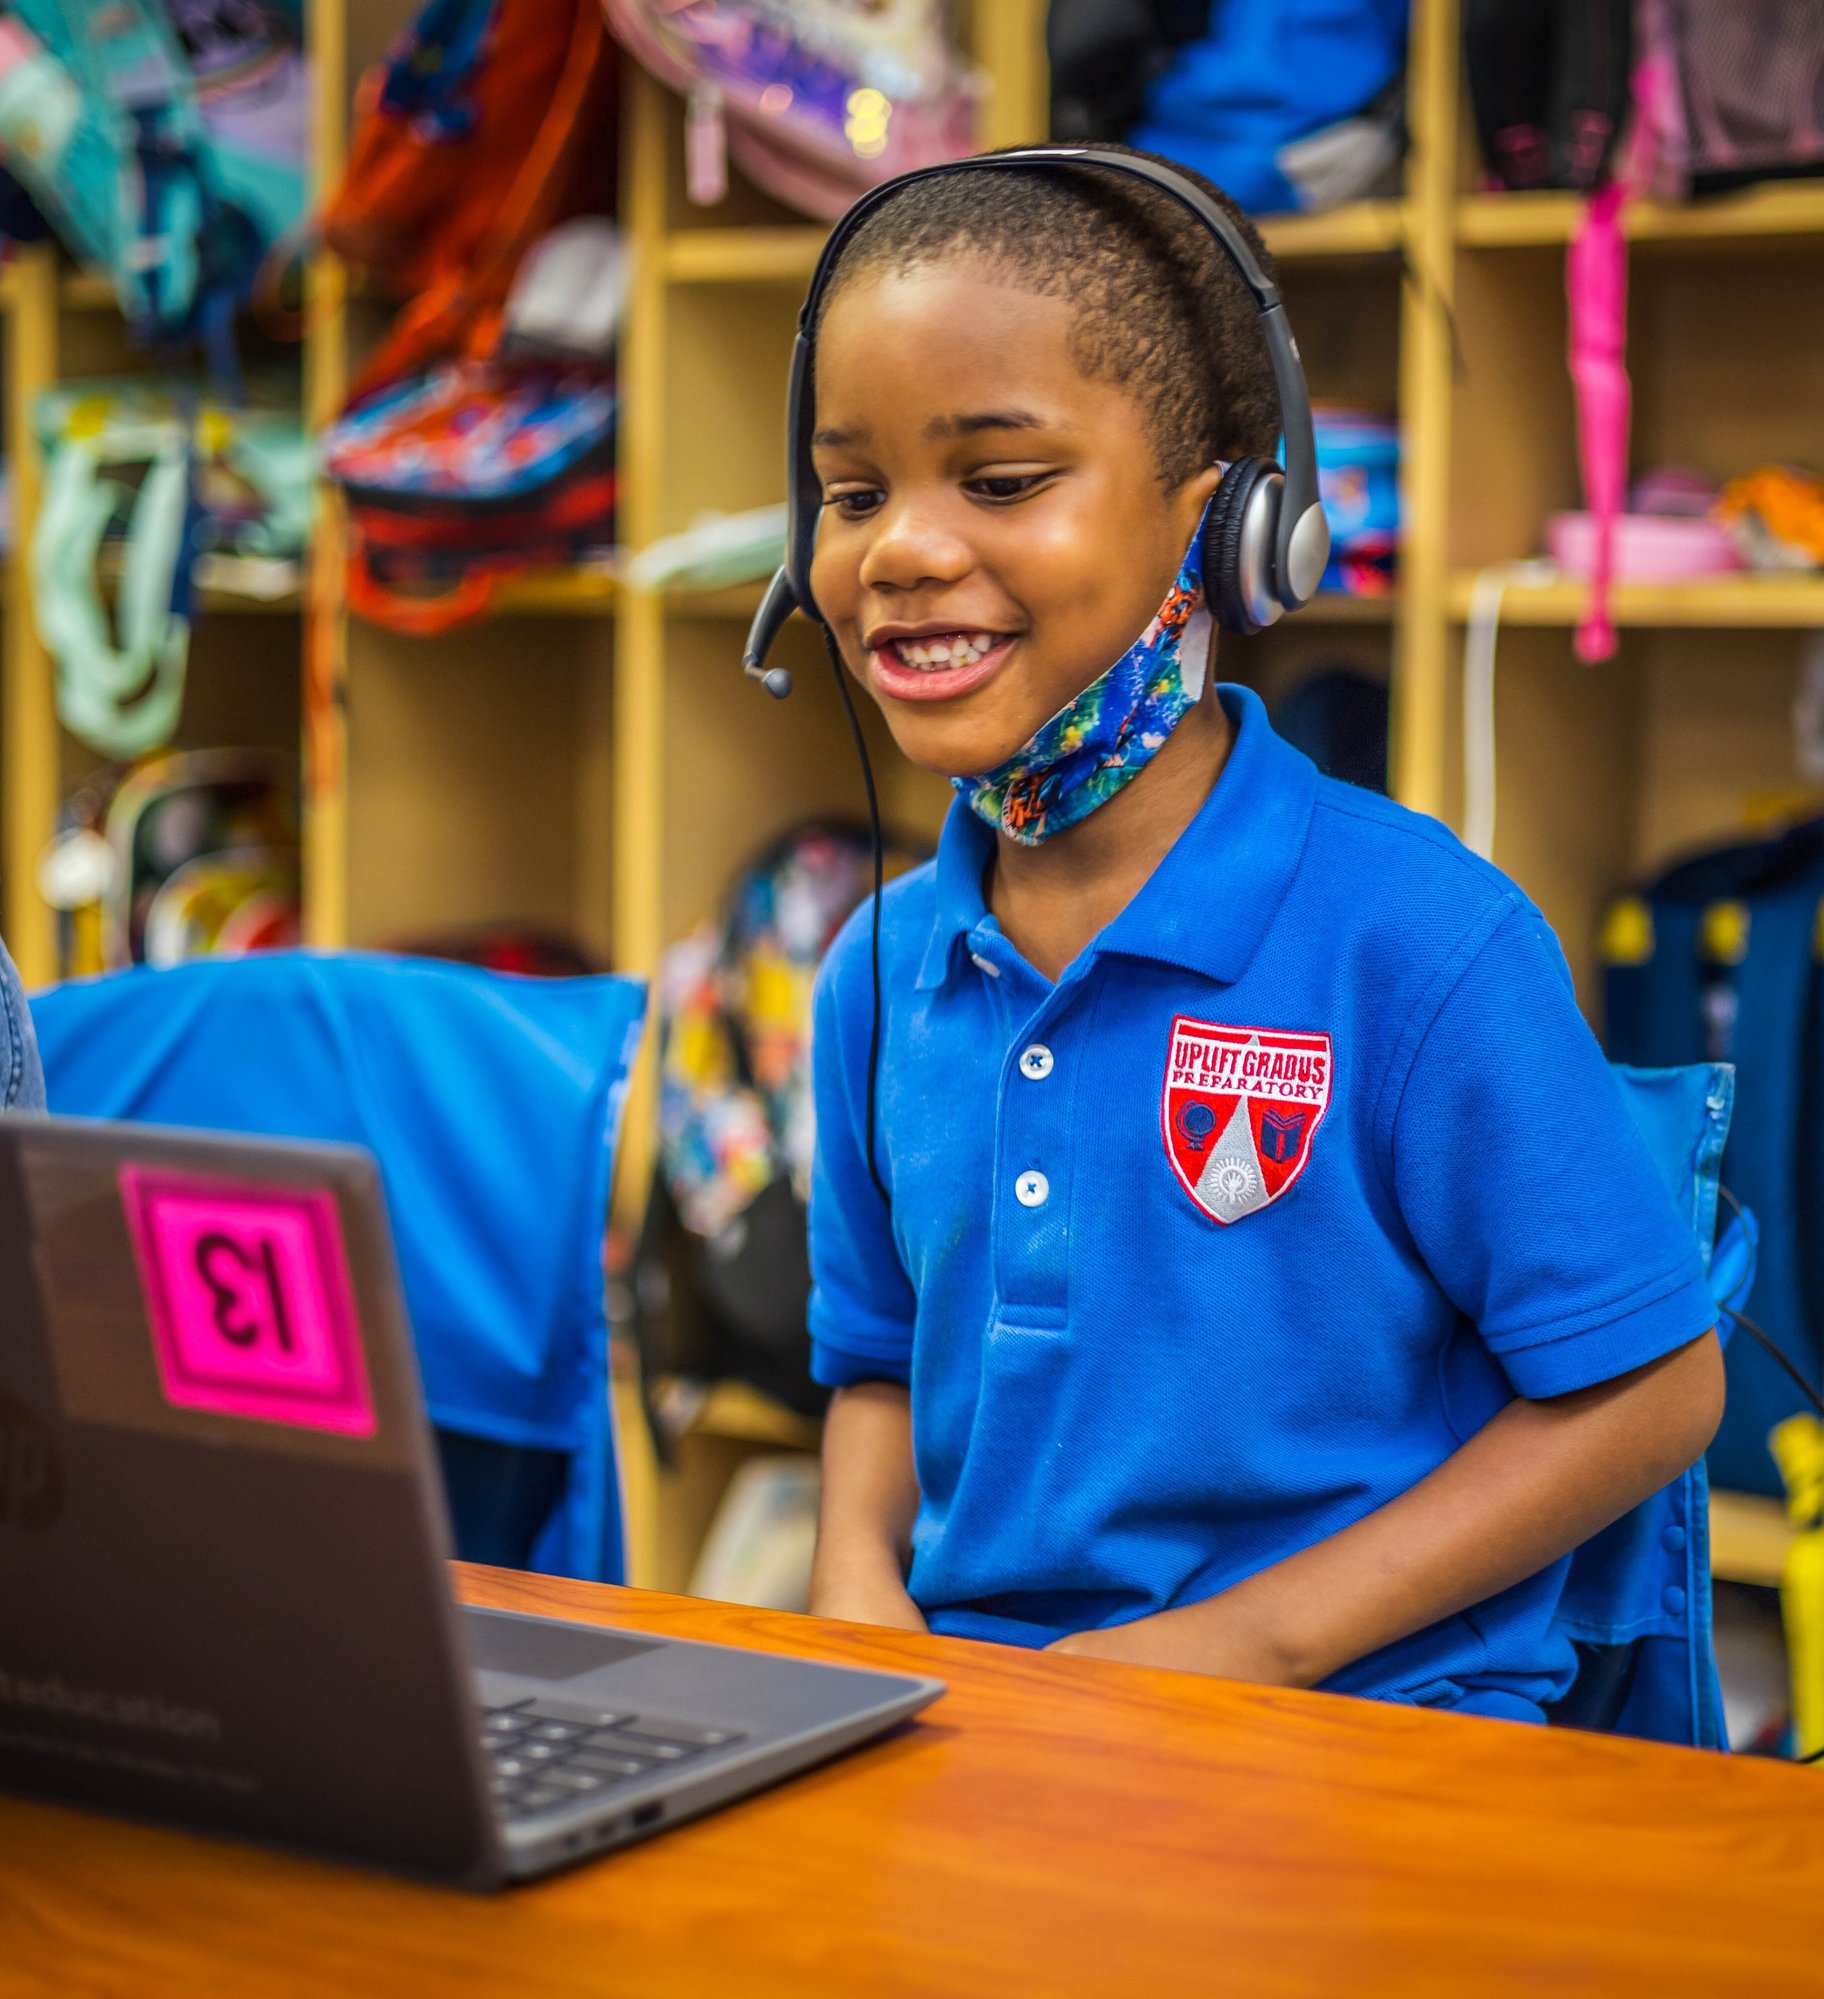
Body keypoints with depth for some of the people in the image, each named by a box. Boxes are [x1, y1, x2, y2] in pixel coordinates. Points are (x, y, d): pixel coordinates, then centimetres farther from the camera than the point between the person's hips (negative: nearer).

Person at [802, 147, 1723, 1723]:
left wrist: (1248, 1636, -13)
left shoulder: (1418, 938, -10)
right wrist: (858, 1585, -2)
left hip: (1365, 1717, -5)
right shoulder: (886, 969, 8)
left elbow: (1649, 1387, -7)